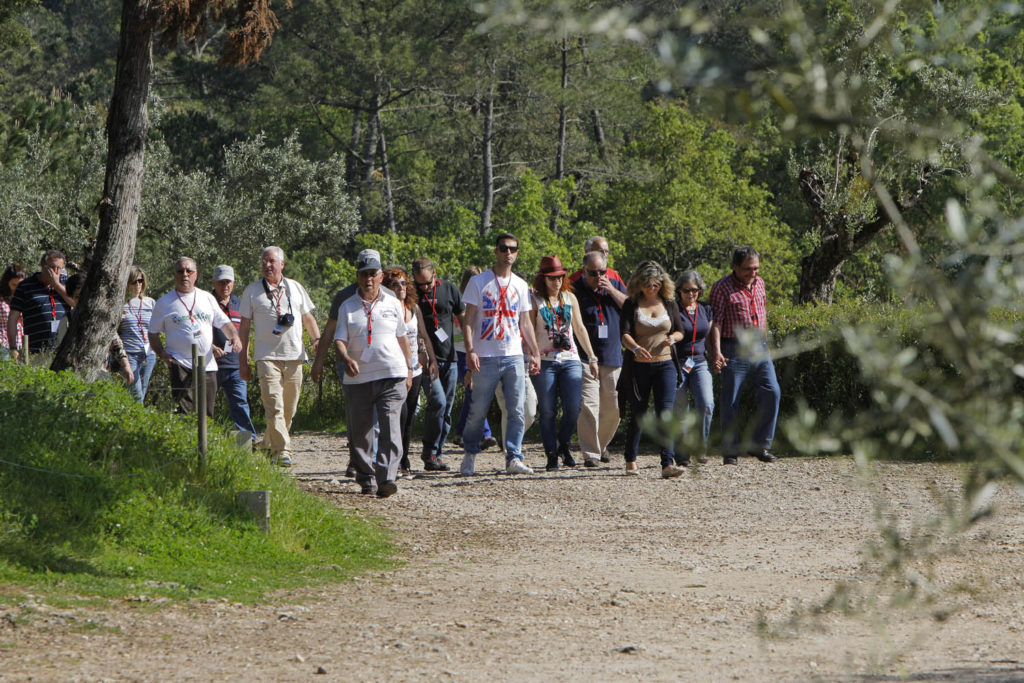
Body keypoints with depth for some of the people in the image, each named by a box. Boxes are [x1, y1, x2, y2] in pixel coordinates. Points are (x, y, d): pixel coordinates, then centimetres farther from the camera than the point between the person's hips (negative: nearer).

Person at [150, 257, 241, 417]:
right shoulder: (164, 303, 7)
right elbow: (153, 334, 10)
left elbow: (224, 323, 18)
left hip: (207, 365, 4)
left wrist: (234, 336, -3)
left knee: (206, 414, 2)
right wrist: (162, 354, -7)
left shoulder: (207, 298, 16)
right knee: (184, 411, -19)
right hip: (180, 364, -4)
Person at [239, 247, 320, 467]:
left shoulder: (295, 288, 13)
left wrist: (318, 339, 1)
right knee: (274, 406, -16)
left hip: (294, 357, 3)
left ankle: (269, 445, 23)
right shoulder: (252, 291, 5)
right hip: (267, 356, -3)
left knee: (289, 408, 6)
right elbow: (245, 326, 7)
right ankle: (281, 451, -20)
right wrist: (242, 361, 3)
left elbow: (308, 317, 20)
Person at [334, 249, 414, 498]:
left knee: (390, 428, -15)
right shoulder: (347, 307, 7)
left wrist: (409, 369, 19)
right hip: (358, 379, 1)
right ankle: (366, 479, 18)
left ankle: (387, 478, -24)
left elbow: (402, 338, 21)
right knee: (359, 433, 4)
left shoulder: (393, 305, 12)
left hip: (392, 375, -1)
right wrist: (346, 359, -21)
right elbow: (339, 340, -1)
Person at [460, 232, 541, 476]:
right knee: (478, 410, 0)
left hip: (514, 357, 3)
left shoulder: (520, 285, 14)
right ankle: (469, 454, 16)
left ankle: (514, 458, -3)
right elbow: (469, 320, -1)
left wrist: (534, 353, 11)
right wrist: (470, 350, -13)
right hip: (486, 357, -3)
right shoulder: (479, 282, 2)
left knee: (516, 410, -5)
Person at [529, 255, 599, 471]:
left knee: (574, 408, -8)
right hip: (545, 361, -3)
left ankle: (563, 443, 17)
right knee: (547, 411, -4)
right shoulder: (535, 300, 0)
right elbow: (530, 332, -2)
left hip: (570, 360, 3)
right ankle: (551, 455, 5)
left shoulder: (569, 298, 13)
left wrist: (591, 357, 17)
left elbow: (579, 329, 18)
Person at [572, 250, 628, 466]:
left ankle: (601, 445, 29)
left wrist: (612, 291, -8)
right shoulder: (575, 290, 0)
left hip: (612, 357, 4)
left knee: (612, 407, 9)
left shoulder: (615, 285, 11)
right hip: (585, 357, -4)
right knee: (588, 405, -14)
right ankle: (590, 453, -14)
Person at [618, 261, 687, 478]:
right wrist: (635, 348, -33)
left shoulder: (669, 303, 6)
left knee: (665, 412, -13)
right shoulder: (631, 305, -1)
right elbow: (625, 334, -12)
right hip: (638, 366, -1)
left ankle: (668, 464, -21)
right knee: (637, 414, 8)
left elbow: (680, 331, 12)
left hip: (665, 364, 1)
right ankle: (631, 460, 27)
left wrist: (672, 338, -12)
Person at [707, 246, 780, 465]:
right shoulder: (722, 288, -6)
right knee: (731, 402, -1)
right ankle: (730, 452, 6)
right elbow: (716, 322, -11)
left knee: (772, 393, -7)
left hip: (759, 348, 5)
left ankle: (760, 444, 2)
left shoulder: (759, 284, 13)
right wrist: (716, 352, -21)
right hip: (734, 351, -5)